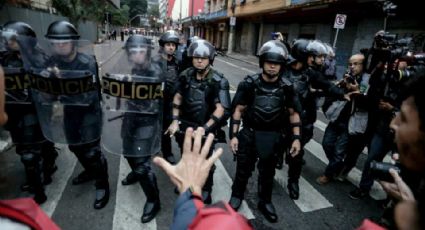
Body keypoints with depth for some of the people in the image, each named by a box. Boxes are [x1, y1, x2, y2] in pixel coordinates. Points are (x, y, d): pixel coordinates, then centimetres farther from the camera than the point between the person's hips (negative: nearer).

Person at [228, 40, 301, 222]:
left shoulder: (286, 87, -5)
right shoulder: (249, 83, -11)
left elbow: (293, 113, 4)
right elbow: (238, 110, -7)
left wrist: (296, 138, -1)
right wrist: (233, 135, -11)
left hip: (273, 137, 2)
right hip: (249, 134, -1)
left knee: (267, 172, 19)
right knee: (243, 169, 14)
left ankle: (265, 202, 42)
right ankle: (236, 196, 40)